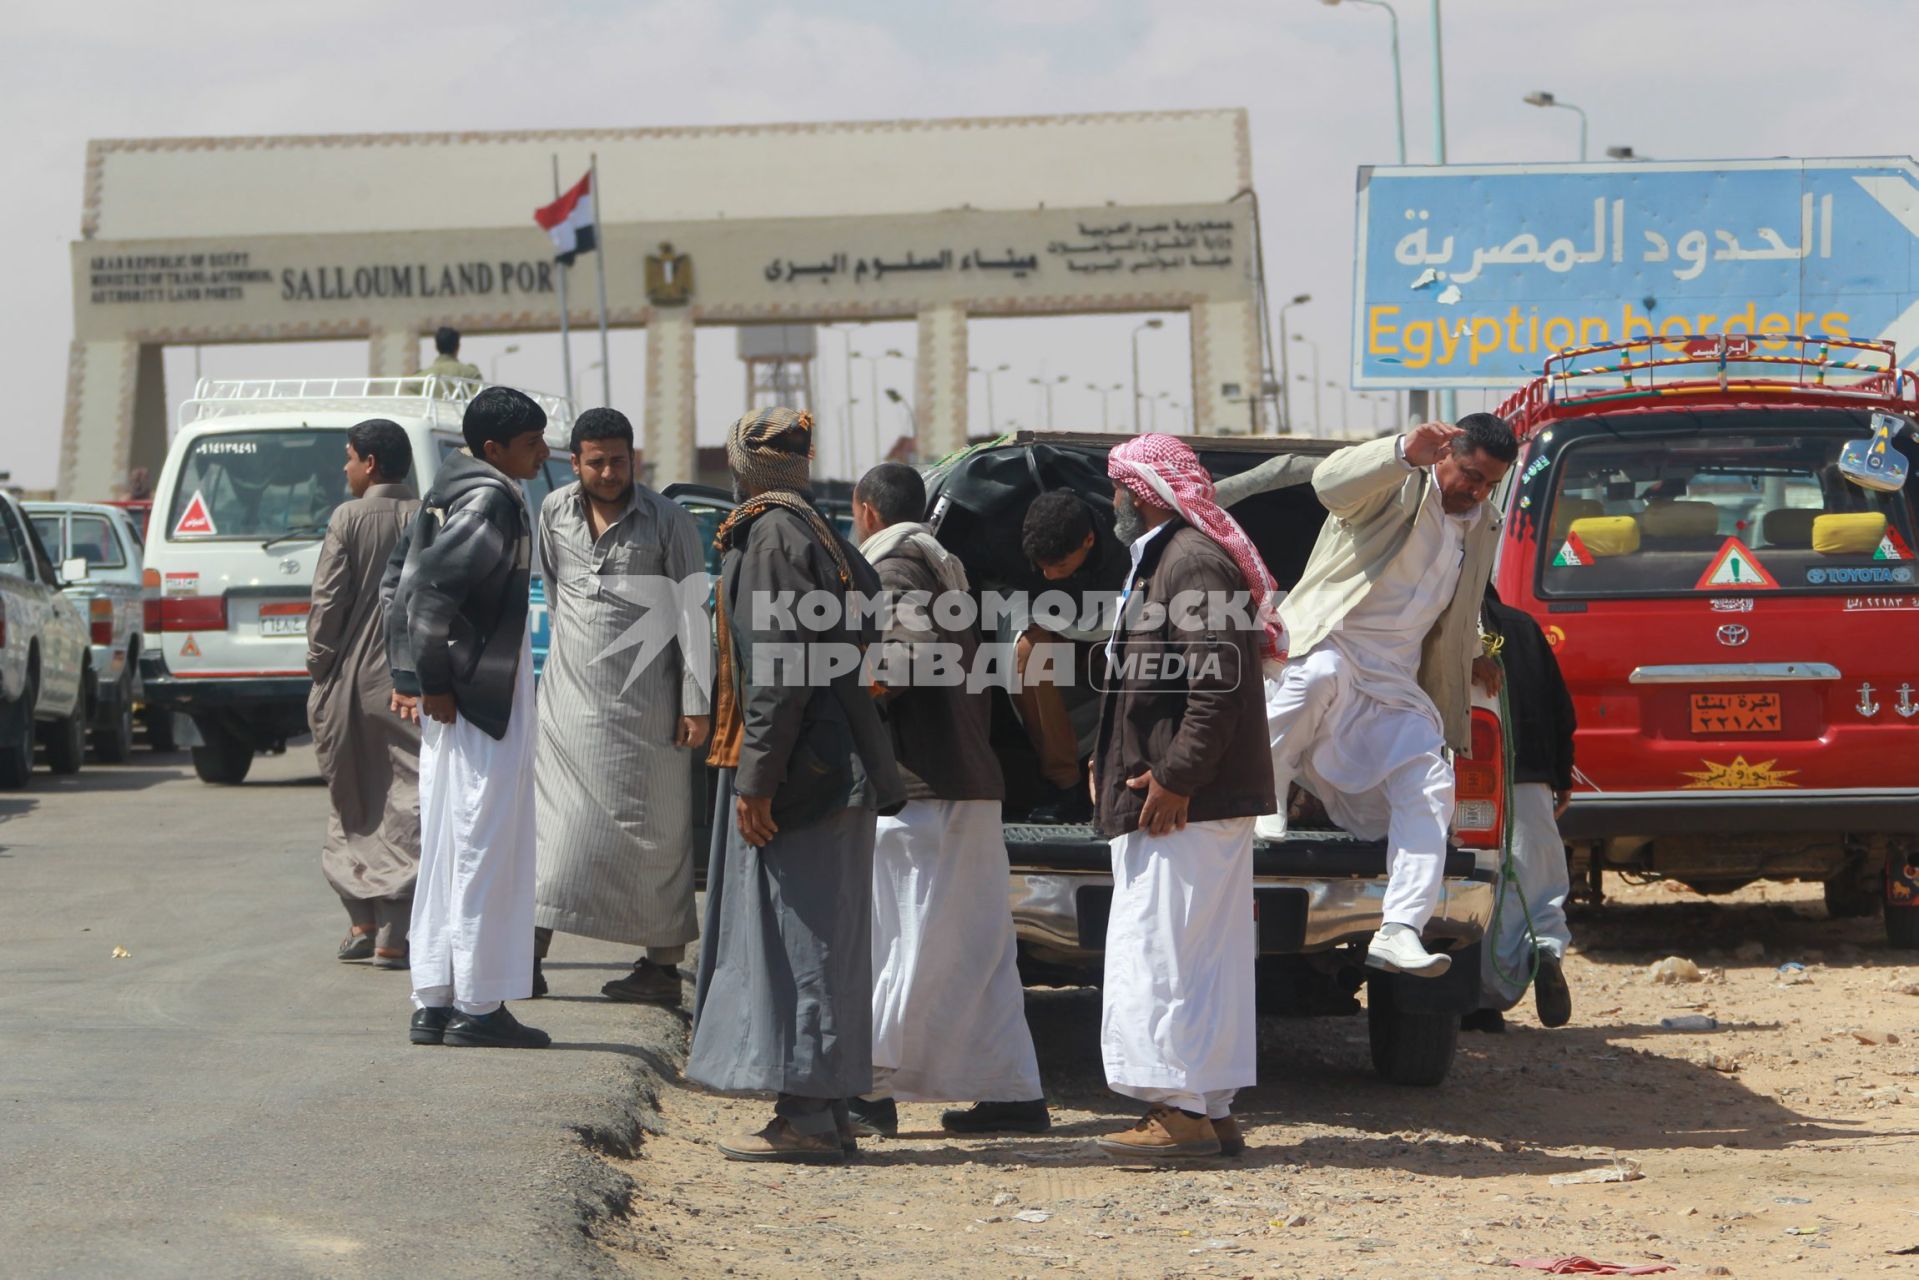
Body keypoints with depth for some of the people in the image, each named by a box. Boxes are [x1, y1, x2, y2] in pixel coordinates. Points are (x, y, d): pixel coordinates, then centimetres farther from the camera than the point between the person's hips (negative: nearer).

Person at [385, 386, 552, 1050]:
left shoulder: (451, 488, 13)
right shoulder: (492, 500, -16)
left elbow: (397, 581, 18)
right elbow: (431, 587, -25)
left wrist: (411, 675, 15)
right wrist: (434, 682, -17)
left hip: (449, 700, 10)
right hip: (481, 697, -10)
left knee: (446, 849, 12)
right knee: (486, 847, -4)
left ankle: (433, 1003, 15)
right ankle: (478, 1007, -1)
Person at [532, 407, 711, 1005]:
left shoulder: (668, 520, -4)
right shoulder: (554, 513, 7)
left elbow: (693, 615, -4)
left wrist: (695, 703, -8)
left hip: (645, 703, -3)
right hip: (570, 701, 3)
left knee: (653, 830, 2)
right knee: (552, 821, -2)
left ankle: (663, 966, 7)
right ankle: (529, 956, -1)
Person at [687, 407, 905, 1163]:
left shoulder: (772, 536, -13)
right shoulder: (817, 535, 15)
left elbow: (780, 668, -19)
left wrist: (757, 776, -20)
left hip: (795, 771, -10)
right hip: (832, 768, 10)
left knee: (796, 934, -8)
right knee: (816, 935, 12)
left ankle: (809, 1116, -8)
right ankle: (825, 1113, 16)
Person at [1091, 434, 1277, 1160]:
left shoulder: (1194, 564, -15)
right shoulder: (1162, 559, 20)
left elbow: (1218, 686, -23)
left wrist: (1176, 778, -23)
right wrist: (1119, 764, 19)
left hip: (1188, 801, -11)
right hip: (1180, 797, 11)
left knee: (1168, 951, -11)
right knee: (1201, 956, 11)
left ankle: (1184, 1112, -10)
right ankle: (1211, 1112, 15)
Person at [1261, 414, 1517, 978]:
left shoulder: (1484, 532, 19)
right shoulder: (1398, 487, -2)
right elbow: (1331, 481, -26)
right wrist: (1406, 451, -39)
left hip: (1392, 687, 7)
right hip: (1320, 649, -7)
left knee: (1430, 791, -11)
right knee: (1318, 675, -41)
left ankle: (1398, 932, -17)